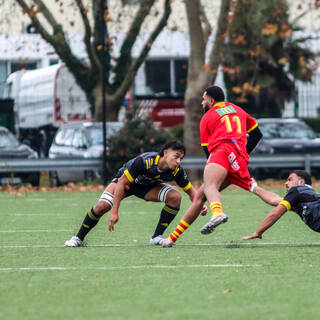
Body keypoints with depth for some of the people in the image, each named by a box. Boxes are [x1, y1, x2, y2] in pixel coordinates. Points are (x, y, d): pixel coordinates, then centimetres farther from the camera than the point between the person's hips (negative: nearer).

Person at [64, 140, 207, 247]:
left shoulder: (177, 171, -26)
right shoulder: (144, 161, -39)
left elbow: (190, 189, -6)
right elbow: (122, 182, -32)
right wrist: (115, 212, -34)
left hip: (148, 186, 4)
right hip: (126, 180, -4)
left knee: (175, 196, -22)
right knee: (102, 206, -25)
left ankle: (157, 237, -9)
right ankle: (79, 238, -2)